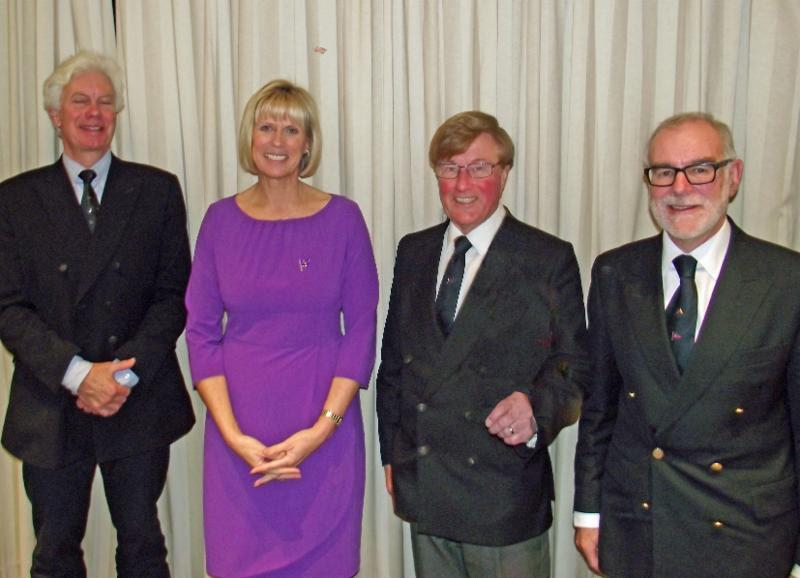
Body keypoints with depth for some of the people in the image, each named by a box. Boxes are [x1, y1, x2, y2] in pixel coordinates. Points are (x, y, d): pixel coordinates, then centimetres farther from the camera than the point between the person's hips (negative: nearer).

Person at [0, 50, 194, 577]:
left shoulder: (157, 191, 2)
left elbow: (175, 293, -3)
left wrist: (127, 373, -15)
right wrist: (78, 373, -17)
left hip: (139, 403, 0)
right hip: (49, 410, 1)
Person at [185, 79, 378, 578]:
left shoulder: (343, 218, -3)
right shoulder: (222, 219, 1)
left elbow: (362, 329, -3)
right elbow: (201, 331, 1)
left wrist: (322, 427, -12)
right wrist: (232, 434, -8)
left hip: (323, 432, -1)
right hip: (238, 432, 1)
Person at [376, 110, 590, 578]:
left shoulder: (550, 259, -7)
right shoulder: (413, 251, 7)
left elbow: (574, 363, -7)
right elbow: (393, 358, 11)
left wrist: (535, 408, -27)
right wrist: (391, 452, 10)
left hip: (503, 494, -4)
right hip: (422, 486, 5)